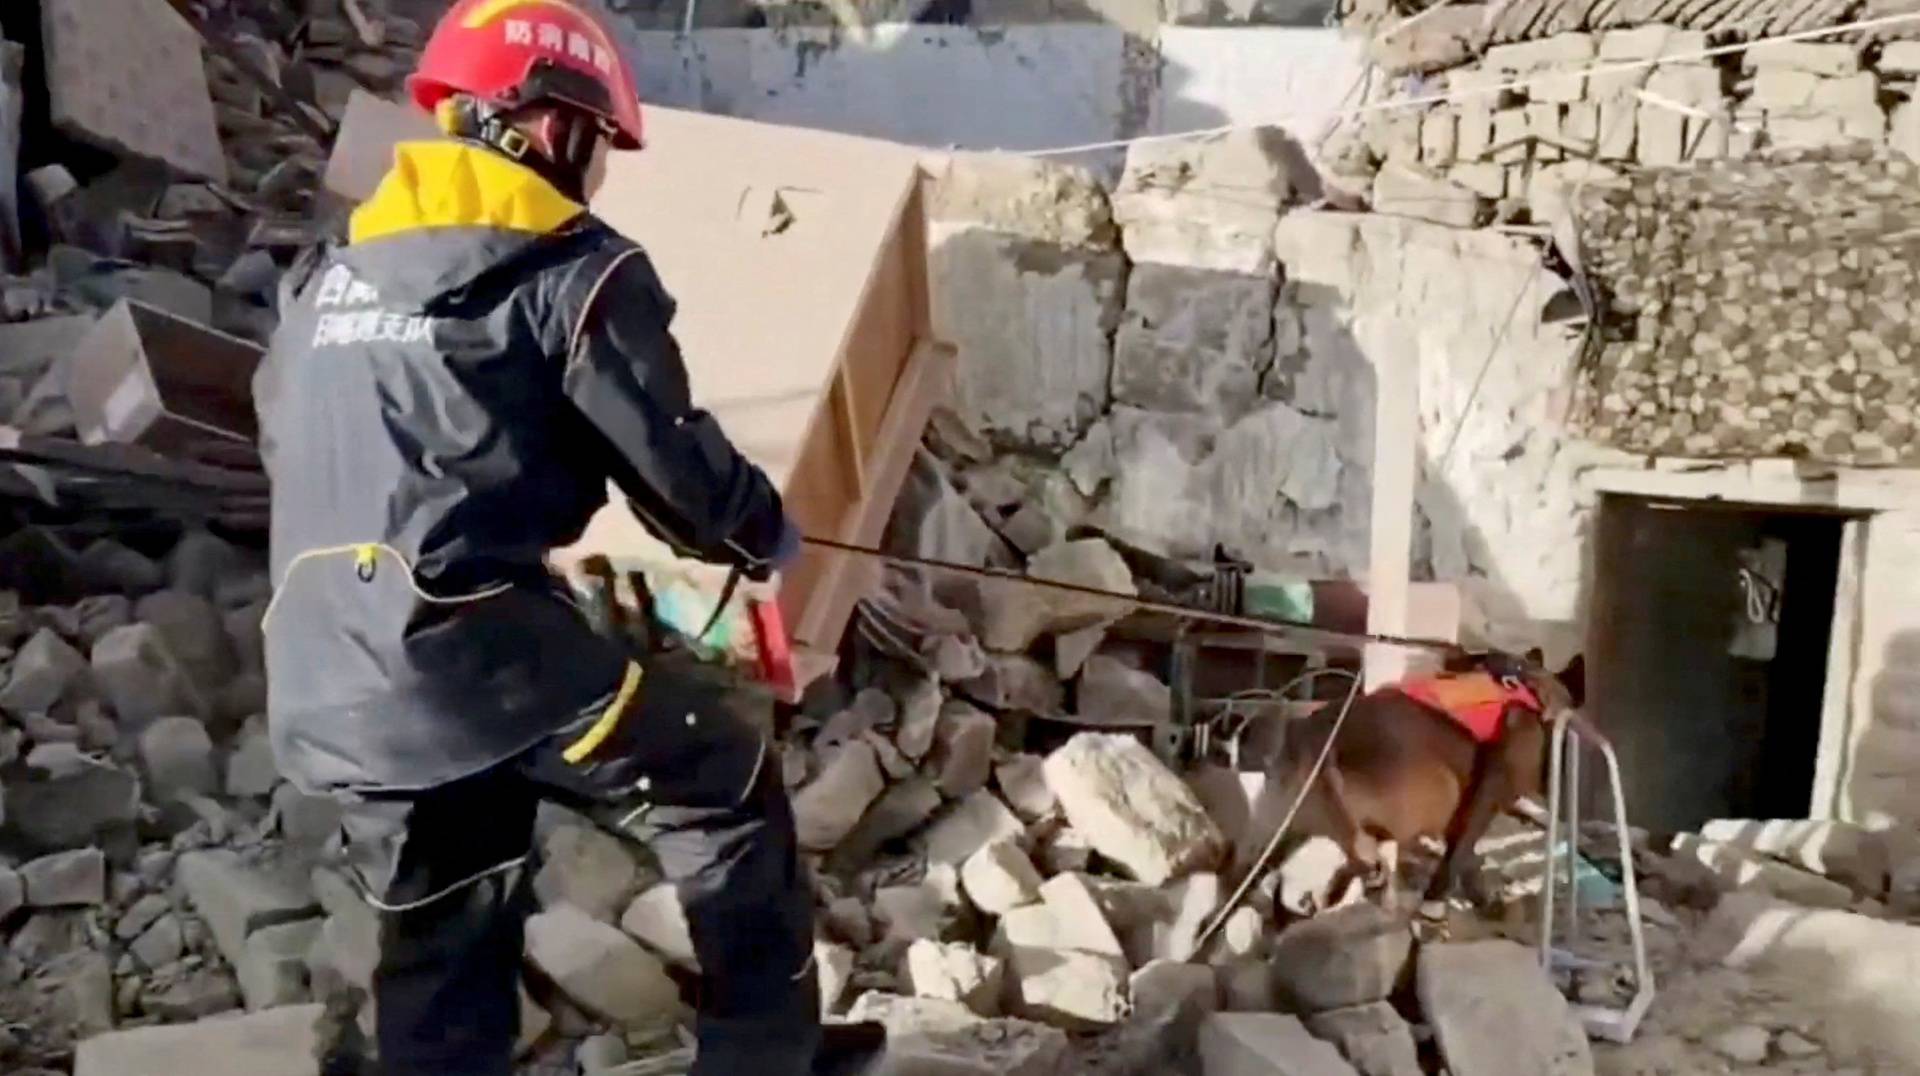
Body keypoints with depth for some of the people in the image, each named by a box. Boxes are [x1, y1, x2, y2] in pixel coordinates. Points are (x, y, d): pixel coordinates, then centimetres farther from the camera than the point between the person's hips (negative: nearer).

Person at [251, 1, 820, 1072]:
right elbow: (674, 465, -2)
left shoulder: (329, 273, 19)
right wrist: (765, 530, 20)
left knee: (442, 944, 19)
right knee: (728, 793, 11)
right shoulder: (572, 270, -2)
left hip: (325, 691, 7)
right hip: (477, 647, -7)